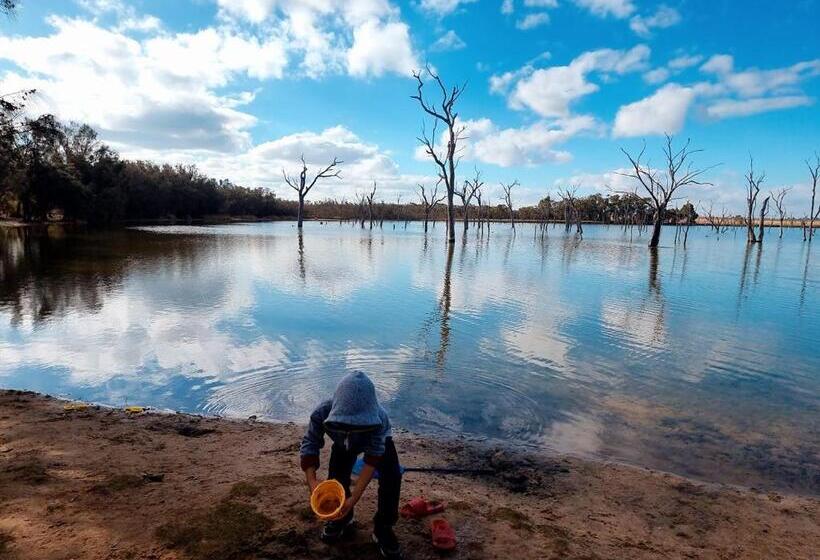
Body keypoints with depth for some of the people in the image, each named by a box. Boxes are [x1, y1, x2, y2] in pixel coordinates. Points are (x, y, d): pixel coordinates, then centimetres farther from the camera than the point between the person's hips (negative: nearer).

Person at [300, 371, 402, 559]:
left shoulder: (379, 419, -45)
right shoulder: (322, 414, -40)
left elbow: (373, 458, -41)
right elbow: (309, 445, -30)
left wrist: (355, 497, -47)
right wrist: (312, 480, -44)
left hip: (377, 441, -2)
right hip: (343, 444, 2)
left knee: (392, 476, -22)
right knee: (336, 478, -12)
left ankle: (383, 528, -2)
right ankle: (343, 518, 19)